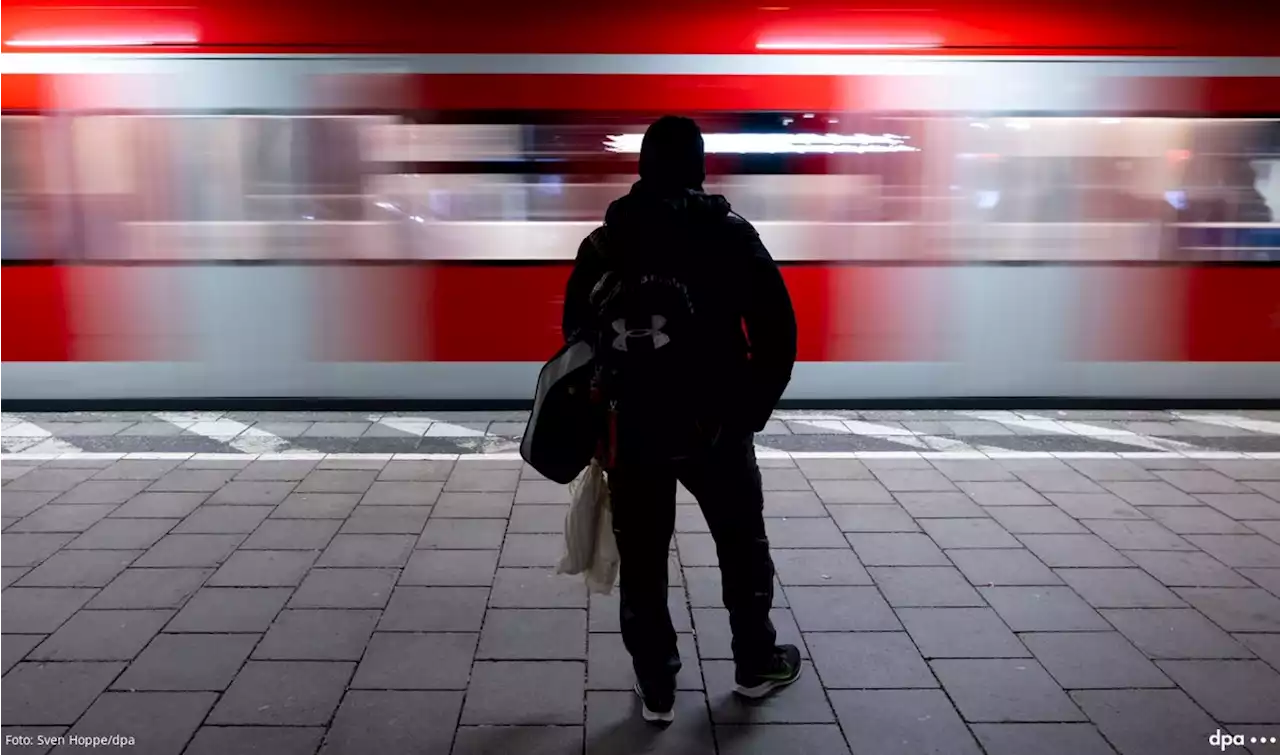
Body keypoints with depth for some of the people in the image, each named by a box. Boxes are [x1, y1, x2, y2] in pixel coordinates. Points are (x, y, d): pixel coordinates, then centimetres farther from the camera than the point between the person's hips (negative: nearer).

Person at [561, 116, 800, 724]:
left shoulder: (602, 244, 4)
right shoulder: (730, 233, -4)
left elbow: (576, 338, 6)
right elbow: (777, 329, -6)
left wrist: (599, 419, 16)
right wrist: (754, 408, 6)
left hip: (632, 428, 2)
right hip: (715, 425, -1)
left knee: (641, 562, 13)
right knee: (743, 548, 19)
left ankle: (656, 686, 23)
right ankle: (756, 664, 33)